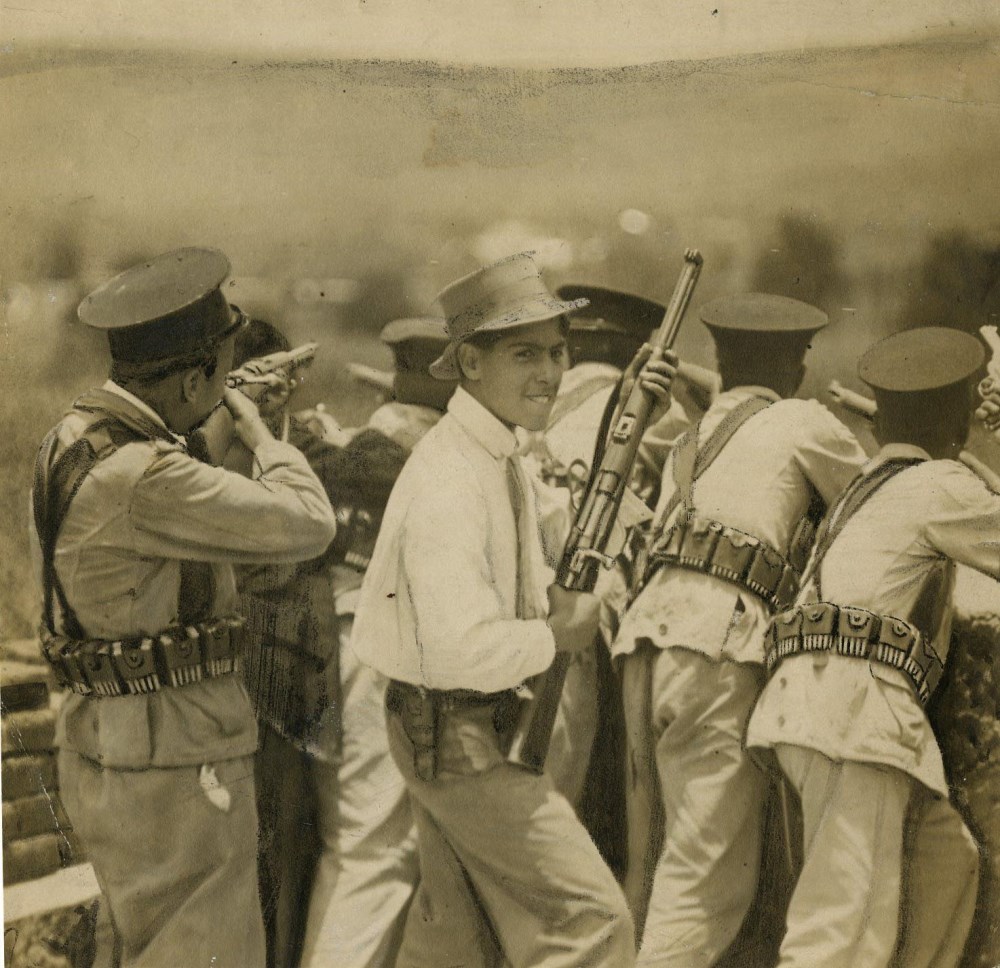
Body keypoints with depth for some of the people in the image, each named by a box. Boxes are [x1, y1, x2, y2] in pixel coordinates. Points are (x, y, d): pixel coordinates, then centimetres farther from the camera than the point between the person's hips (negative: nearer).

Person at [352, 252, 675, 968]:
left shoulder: (501, 459, 9)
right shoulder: (449, 480, -24)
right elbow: (461, 650, -33)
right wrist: (557, 635, -17)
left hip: (470, 732, 10)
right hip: (457, 737, -10)